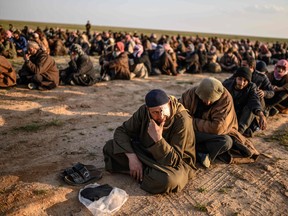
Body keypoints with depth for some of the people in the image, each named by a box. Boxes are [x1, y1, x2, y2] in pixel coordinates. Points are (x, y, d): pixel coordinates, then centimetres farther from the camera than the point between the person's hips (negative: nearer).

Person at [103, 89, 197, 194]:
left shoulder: (182, 120, -28)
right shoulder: (144, 111, -15)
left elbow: (173, 160, -26)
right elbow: (121, 131, -9)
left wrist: (158, 139, -41)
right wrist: (131, 156, -23)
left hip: (177, 162, -4)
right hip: (147, 152, 5)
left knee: (168, 180, -41)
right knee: (109, 147, -9)